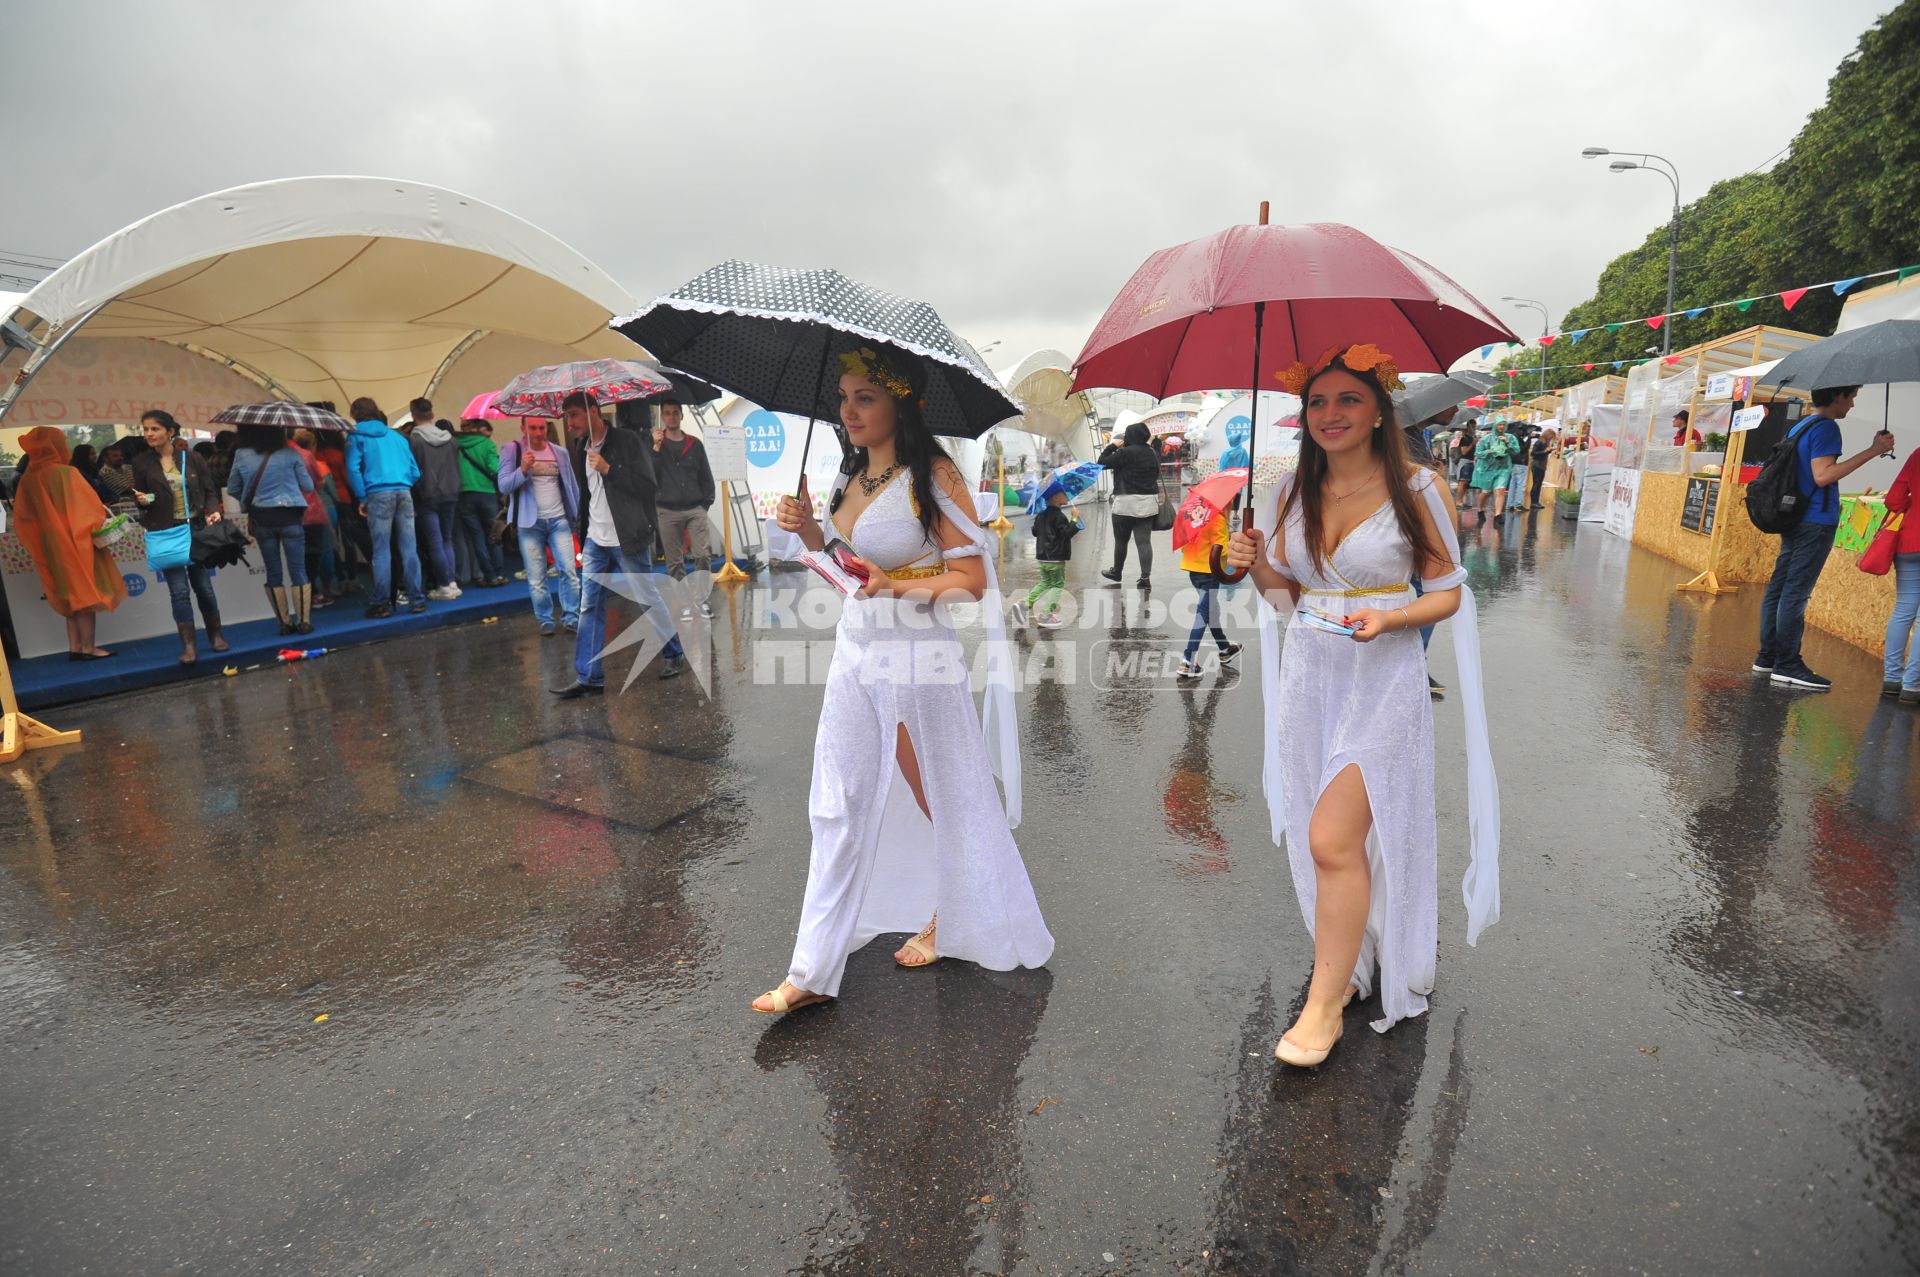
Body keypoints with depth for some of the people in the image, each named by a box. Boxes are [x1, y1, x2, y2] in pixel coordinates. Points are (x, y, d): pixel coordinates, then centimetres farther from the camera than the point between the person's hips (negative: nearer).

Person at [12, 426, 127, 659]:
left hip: (51, 546, 6)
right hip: (75, 542, -6)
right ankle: (88, 648, 0)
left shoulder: (27, 479, 3)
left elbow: (22, 518, 9)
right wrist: (100, 524, 4)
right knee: (86, 593, 0)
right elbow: (88, 506, -12)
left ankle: (75, 647, 14)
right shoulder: (66, 473, -15)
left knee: (72, 594, 14)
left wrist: (40, 540, 20)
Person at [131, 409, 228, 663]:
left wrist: (212, 511, -12)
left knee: (203, 585, 8)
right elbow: (141, 497, 10)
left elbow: (210, 491, 5)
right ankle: (188, 646, 0)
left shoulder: (192, 458, 1)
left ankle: (216, 635, 25)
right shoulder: (142, 463, 2)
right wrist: (142, 500, -12)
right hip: (166, 533, 0)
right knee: (178, 590, -5)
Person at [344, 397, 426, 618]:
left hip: (378, 494, -3)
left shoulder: (357, 436, 8)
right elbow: (415, 471, 15)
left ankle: (382, 603, -1)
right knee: (409, 548, 3)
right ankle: (416, 599, 2)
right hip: (404, 492, 3)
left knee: (382, 550, -2)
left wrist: (362, 498, 2)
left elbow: (353, 469, -4)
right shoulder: (396, 435, 21)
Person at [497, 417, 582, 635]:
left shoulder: (559, 452, 10)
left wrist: (580, 513, 9)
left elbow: (571, 483, 15)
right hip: (530, 523, -2)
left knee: (569, 570, -6)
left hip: (559, 519, 2)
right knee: (536, 578, 2)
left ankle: (571, 618, 1)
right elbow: (503, 486, -10)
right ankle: (545, 620, 12)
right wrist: (522, 469, -26)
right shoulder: (512, 450, -1)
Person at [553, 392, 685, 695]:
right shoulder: (581, 449, 11)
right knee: (590, 607, 2)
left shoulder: (627, 441, -9)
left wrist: (608, 469, -21)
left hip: (627, 540, -6)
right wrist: (583, 537, 20)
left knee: (649, 600, 4)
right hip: (595, 541, 6)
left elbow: (647, 486, -14)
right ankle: (589, 678, 4)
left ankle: (675, 655, 24)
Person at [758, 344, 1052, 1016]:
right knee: (840, 809, 8)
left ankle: (949, 924, 38)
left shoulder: (934, 476, -11)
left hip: (917, 656, -7)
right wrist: (806, 529, 2)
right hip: (854, 650, 7)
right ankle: (812, 973, 16)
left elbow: (973, 581, -15)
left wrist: (897, 585, -27)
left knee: (941, 802, 12)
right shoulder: (853, 474, 10)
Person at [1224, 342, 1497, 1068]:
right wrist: (1257, 567, -7)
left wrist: (1390, 618, -19)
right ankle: (1346, 962, 32)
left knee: (1333, 839, -10)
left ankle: (1324, 1006, 3)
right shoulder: (1291, 495, 7)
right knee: (1319, 838, 11)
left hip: (1383, 682, -4)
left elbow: (1449, 594, -1)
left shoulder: (1418, 491, -5)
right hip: (1307, 676, 5)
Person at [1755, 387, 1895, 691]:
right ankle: (1787, 666, -6)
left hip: (1794, 519, 9)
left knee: (1778, 588, 8)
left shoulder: (1799, 427, 16)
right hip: (1816, 522, -9)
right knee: (1796, 593, -8)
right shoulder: (1826, 427, -12)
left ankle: (1767, 658, 12)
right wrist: (1872, 451, -21)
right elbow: (1822, 475, -21)